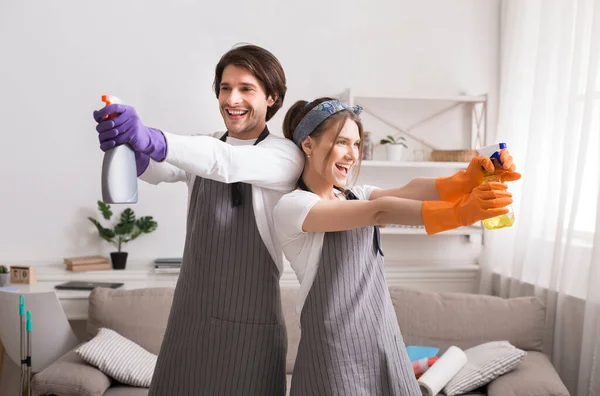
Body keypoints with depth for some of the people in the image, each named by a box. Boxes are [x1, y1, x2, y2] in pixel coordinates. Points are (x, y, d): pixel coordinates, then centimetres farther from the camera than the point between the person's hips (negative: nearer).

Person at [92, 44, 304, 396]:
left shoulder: (287, 155, -7)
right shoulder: (199, 150, 9)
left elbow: (227, 163, -26)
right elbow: (160, 171, -13)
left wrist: (153, 139, -41)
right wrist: (133, 148, -36)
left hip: (250, 320, -4)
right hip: (190, 314, 4)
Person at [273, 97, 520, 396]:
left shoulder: (358, 196, 10)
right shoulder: (291, 206, -10)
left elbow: (409, 190, -10)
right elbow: (379, 212, -24)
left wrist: (465, 180, -29)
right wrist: (457, 213, -33)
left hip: (386, 343, 6)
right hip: (335, 353, -6)